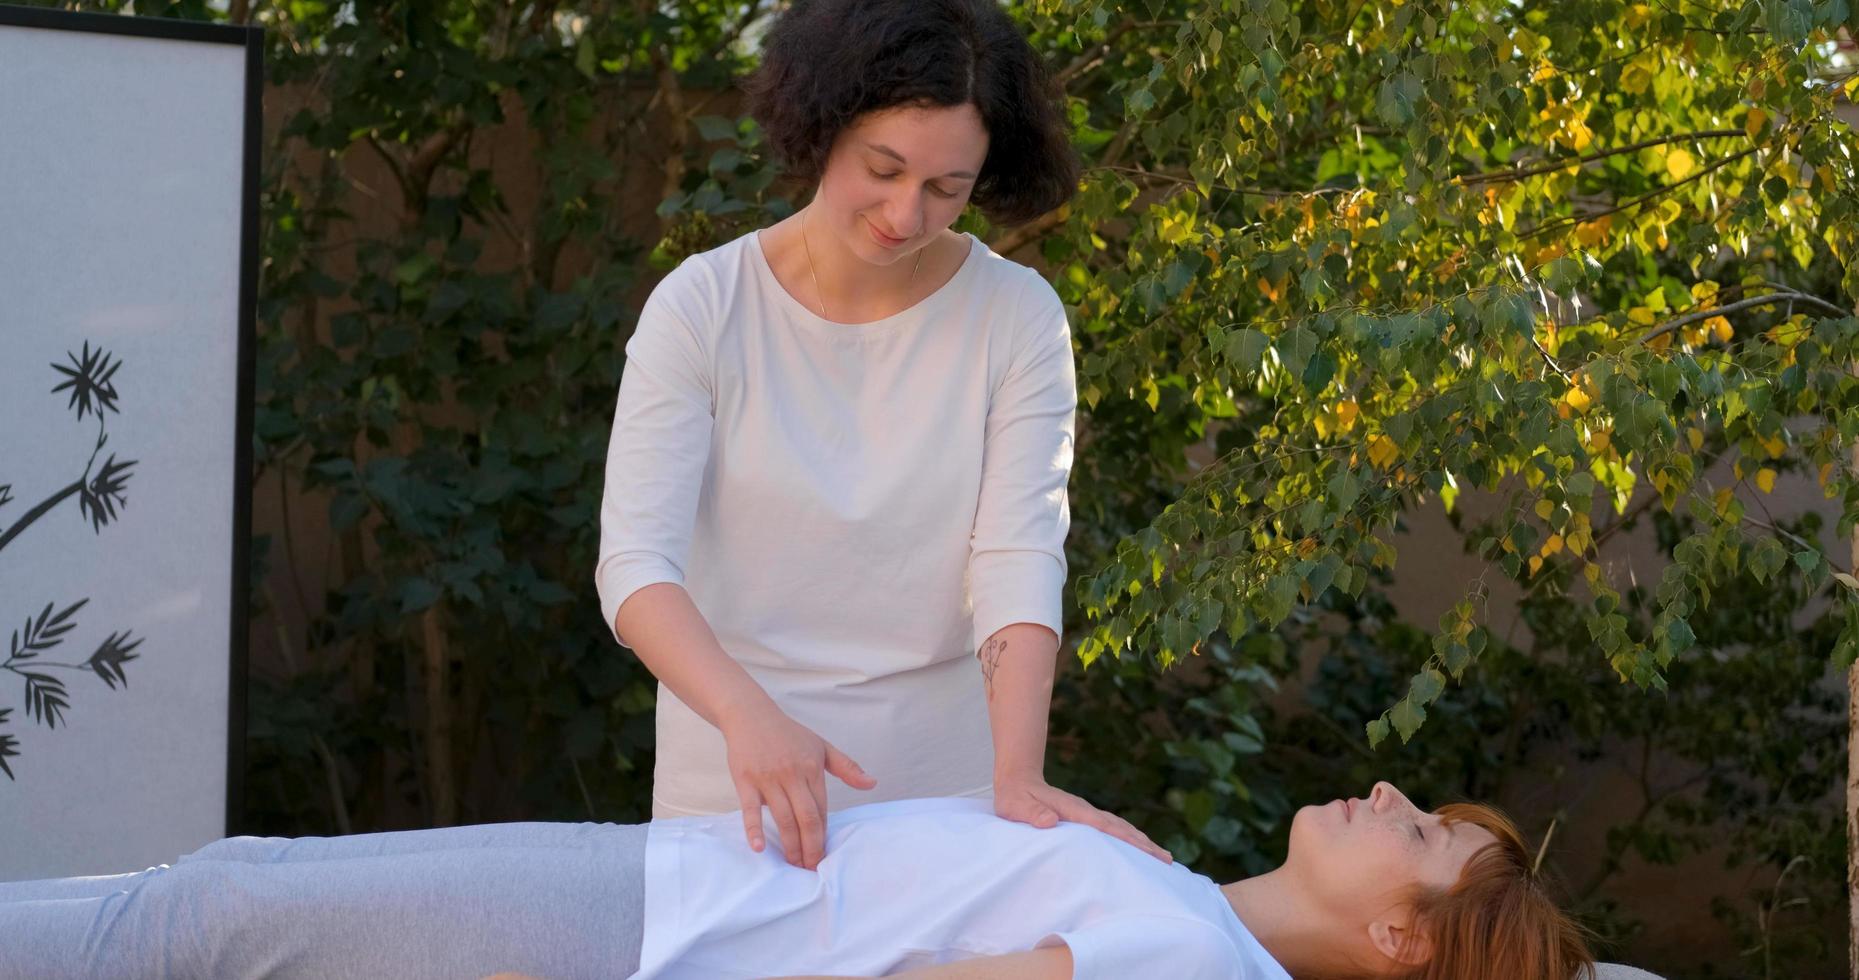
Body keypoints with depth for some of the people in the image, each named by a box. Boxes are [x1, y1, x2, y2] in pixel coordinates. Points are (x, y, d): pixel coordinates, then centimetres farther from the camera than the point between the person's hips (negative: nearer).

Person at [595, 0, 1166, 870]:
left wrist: (1017, 775, -31)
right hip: (733, 789, -1)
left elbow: (1018, 560, -15)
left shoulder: (1018, 319, -7)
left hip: (946, 784, 1)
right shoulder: (701, 308, -10)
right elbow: (634, 563, -18)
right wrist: (748, 716, -35)